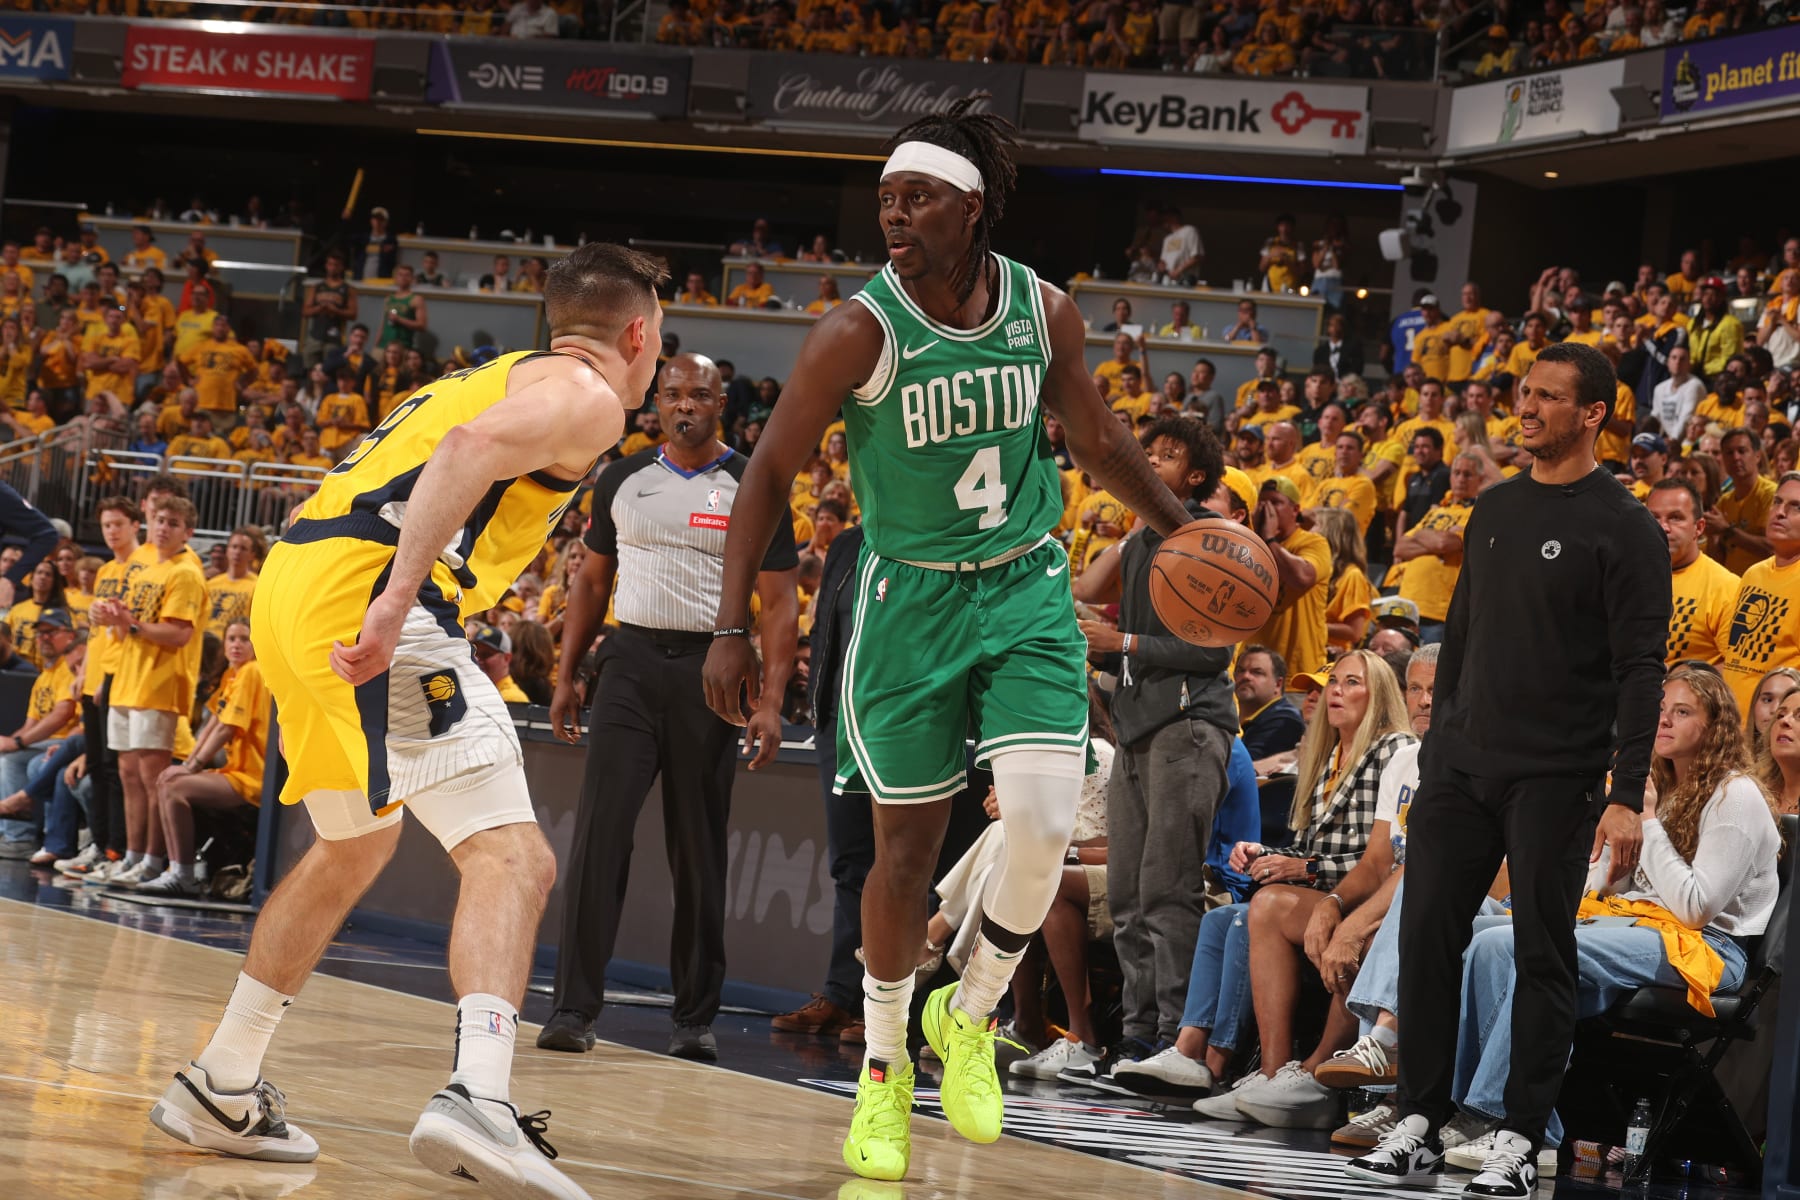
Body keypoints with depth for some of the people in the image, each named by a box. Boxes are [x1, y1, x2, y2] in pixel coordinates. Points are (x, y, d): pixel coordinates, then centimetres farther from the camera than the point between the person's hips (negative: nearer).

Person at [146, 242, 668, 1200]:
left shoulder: (497, 376, 30)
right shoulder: (586, 394, 2)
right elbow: (471, 450, -17)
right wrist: (400, 598, -26)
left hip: (291, 582, 9)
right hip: (368, 593, -9)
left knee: (353, 848, 28)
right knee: (511, 857, -15)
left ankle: (220, 1091, 35)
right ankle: (478, 1099, -37)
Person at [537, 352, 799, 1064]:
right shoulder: (623, 480, 9)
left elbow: (779, 606, -1)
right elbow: (593, 582, 17)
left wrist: (770, 703, -10)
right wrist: (565, 677, 9)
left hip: (710, 668, -1)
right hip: (631, 661, 1)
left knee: (699, 849, 4)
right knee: (601, 831, -10)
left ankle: (696, 1017, 13)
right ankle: (574, 1006, -10)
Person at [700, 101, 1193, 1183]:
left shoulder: (1045, 311, -6)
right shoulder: (861, 331, -15)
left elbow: (1093, 432, 13)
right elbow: (772, 473, -9)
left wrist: (1185, 530, 14)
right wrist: (733, 626, -12)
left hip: (1027, 590, 2)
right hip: (910, 598, -2)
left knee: (1044, 825, -15)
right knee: (907, 844, 3)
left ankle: (970, 1016, 11)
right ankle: (885, 1067, 23)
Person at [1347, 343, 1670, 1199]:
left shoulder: (1623, 529, -7)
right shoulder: (1494, 510, 13)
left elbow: (1641, 671, -11)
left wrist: (1628, 796, -17)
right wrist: (1437, 743, 16)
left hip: (1556, 776, -6)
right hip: (1463, 766, 6)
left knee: (1543, 957, 0)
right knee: (1426, 938, 2)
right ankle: (1419, 1128, 8)